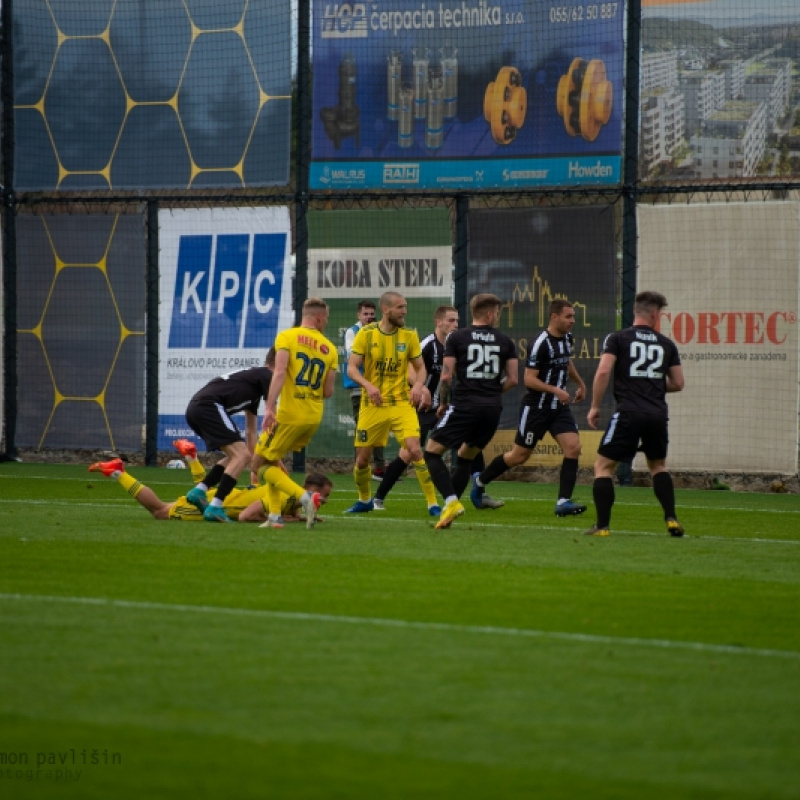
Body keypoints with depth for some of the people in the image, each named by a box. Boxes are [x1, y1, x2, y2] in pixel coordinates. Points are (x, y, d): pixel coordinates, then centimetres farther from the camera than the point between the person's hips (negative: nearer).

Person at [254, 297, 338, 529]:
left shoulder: (287, 336, -4)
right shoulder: (329, 348, 8)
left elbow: (280, 372, -19)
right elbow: (328, 392, 5)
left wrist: (270, 408, -24)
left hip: (289, 415, -6)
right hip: (314, 418, 6)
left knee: (259, 465, 5)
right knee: (272, 460, 24)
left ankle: (304, 497, -13)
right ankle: (275, 515, 15)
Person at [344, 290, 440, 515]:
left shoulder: (409, 336, 0)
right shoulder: (366, 334, -5)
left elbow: (420, 367, 8)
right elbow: (352, 368, -6)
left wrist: (418, 385, -13)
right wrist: (368, 385, -25)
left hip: (402, 402, 0)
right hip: (372, 405, 0)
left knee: (415, 450, -18)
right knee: (362, 459, 7)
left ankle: (433, 503, -11)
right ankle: (364, 500, 34)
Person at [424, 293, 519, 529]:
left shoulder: (457, 338, -1)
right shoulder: (505, 341, 7)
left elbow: (446, 376, -6)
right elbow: (513, 379, 6)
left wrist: (443, 403, 9)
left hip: (464, 405, -4)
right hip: (492, 408, 4)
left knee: (432, 452, 4)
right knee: (466, 457, 19)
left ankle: (451, 501, -16)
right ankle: (449, 510, 13)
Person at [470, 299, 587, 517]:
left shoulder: (567, 338, 5)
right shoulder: (540, 343, -20)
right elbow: (529, 379, -22)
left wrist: (580, 383, 31)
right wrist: (555, 390, -30)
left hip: (559, 407, 7)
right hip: (536, 407, -7)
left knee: (573, 448, -12)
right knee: (519, 455, 4)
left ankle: (564, 501, -11)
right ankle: (480, 480, 27)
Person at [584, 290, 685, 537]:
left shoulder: (617, 339, 3)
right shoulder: (667, 344, 11)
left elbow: (603, 372, -9)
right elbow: (677, 384, 14)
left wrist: (595, 406, 0)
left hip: (628, 413, -3)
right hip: (658, 414, 3)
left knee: (603, 466, 7)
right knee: (658, 465, 25)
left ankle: (602, 526, -2)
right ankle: (671, 519, 12)